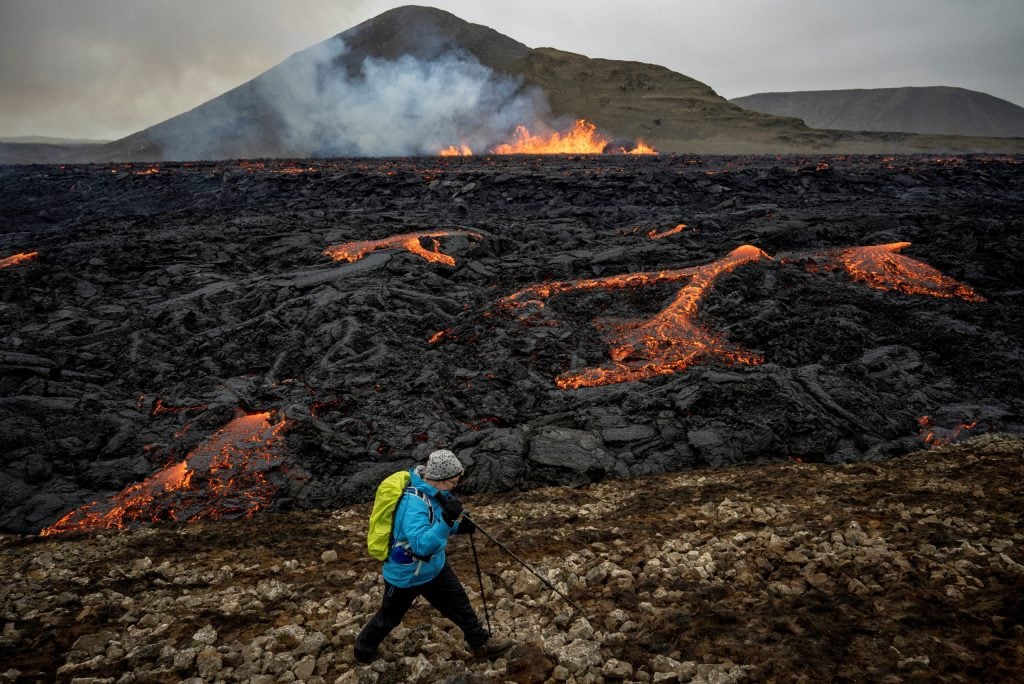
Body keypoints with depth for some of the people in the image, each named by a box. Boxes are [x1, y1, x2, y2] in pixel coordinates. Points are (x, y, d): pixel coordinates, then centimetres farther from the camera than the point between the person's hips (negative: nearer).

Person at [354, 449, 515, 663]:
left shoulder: (432, 491, -9)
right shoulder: (414, 503, -36)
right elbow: (422, 545, -44)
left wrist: (456, 526, -6)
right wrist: (448, 519, -50)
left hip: (434, 566, 8)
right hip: (407, 575, -8)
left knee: (459, 603, 16)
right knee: (389, 617, 16)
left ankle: (481, 643, 33)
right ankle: (364, 648, 41)